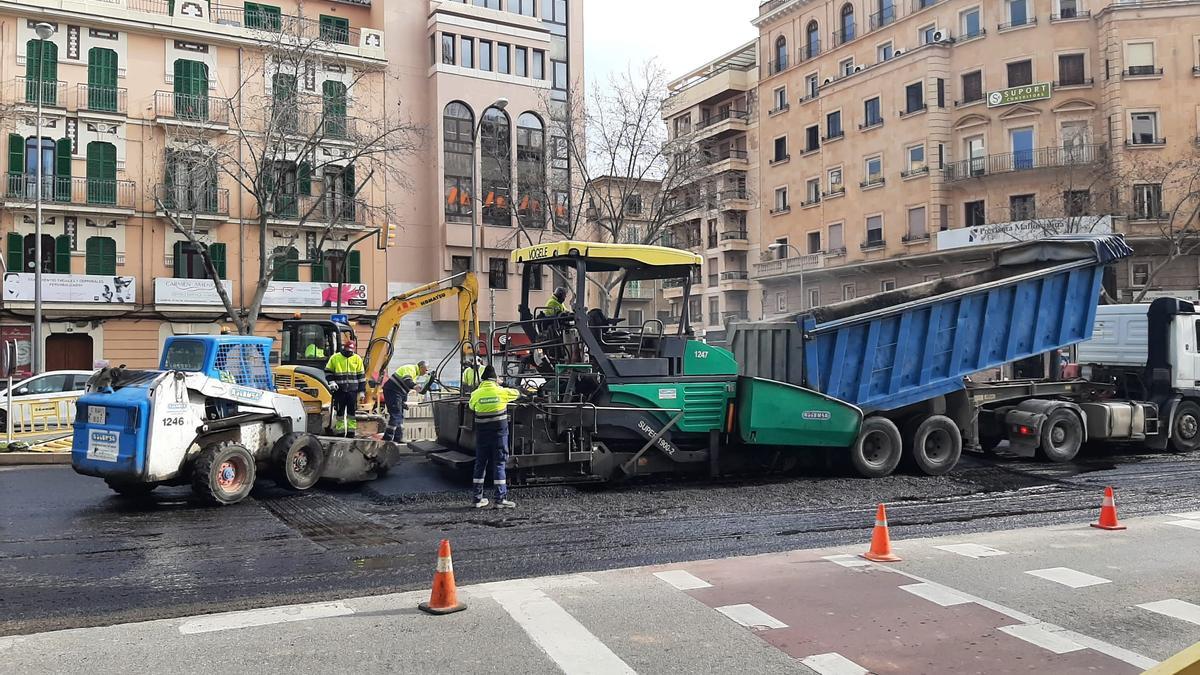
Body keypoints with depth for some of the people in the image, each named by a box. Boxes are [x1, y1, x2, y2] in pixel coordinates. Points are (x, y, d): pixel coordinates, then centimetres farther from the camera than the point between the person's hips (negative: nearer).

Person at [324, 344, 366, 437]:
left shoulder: (357, 359, 4)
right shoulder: (334, 358, 1)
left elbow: (361, 375, 7)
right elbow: (328, 371, 9)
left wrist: (361, 391, 4)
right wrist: (331, 381, -8)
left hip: (352, 390, 1)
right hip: (339, 390, 0)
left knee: (351, 411, 3)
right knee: (339, 412, 4)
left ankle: (351, 431, 10)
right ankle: (340, 431, 12)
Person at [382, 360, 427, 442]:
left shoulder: (415, 373, 20)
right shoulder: (410, 369, -13)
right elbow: (406, 380, -34)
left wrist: (404, 401, 20)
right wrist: (414, 386, -52)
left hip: (397, 392, 11)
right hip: (393, 390, -11)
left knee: (400, 416, 14)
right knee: (395, 415, -15)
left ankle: (398, 439, 21)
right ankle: (387, 439, -16)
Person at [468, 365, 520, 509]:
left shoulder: (476, 394, -4)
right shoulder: (501, 392, -7)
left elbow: (471, 406, 14)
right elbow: (516, 393, 11)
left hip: (482, 433, 2)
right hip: (499, 433, -2)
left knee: (480, 464, 11)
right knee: (499, 464, 2)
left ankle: (478, 498, 14)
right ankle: (500, 498, -1)